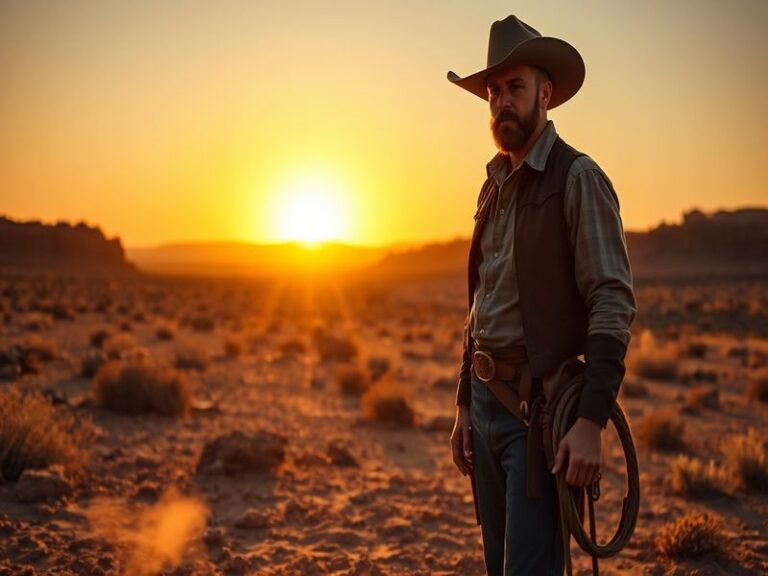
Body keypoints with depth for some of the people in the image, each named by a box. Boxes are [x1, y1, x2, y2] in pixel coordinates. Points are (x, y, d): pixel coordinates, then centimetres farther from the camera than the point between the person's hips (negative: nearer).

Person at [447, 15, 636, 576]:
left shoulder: (577, 178, -9)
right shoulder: (495, 186, 14)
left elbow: (614, 303, -16)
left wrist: (591, 422, -23)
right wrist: (465, 403, 15)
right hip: (488, 404, 8)